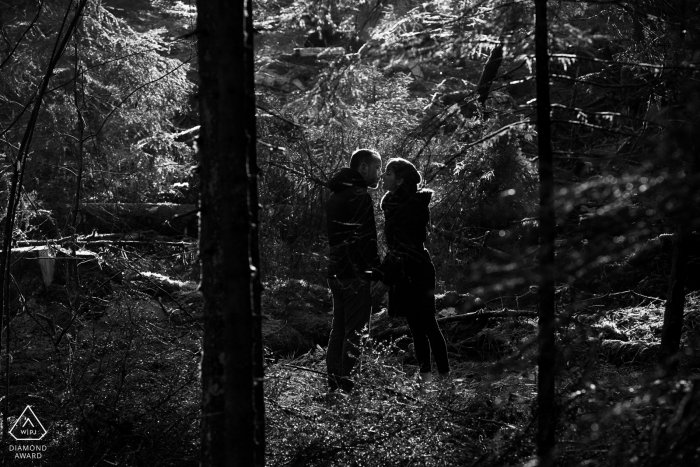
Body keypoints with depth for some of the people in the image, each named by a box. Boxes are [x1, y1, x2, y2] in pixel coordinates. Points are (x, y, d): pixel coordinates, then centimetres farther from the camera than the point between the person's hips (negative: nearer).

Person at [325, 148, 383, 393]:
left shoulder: (335, 196, 18)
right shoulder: (360, 196, -13)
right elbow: (365, 238, -20)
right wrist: (374, 272, -17)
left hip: (336, 271, 9)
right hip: (356, 274, -9)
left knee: (339, 329, 14)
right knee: (356, 331, -7)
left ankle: (333, 383, 18)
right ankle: (349, 385, -9)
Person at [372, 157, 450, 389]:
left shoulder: (412, 206, -16)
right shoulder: (393, 203, 12)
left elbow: (408, 248, -20)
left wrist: (388, 279, -22)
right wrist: (382, 271, 15)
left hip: (415, 272, -9)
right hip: (404, 274, 9)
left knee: (426, 323, -5)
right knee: (416, 326, 9)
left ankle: (444, 374, 1)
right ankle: (426, 373, 13)